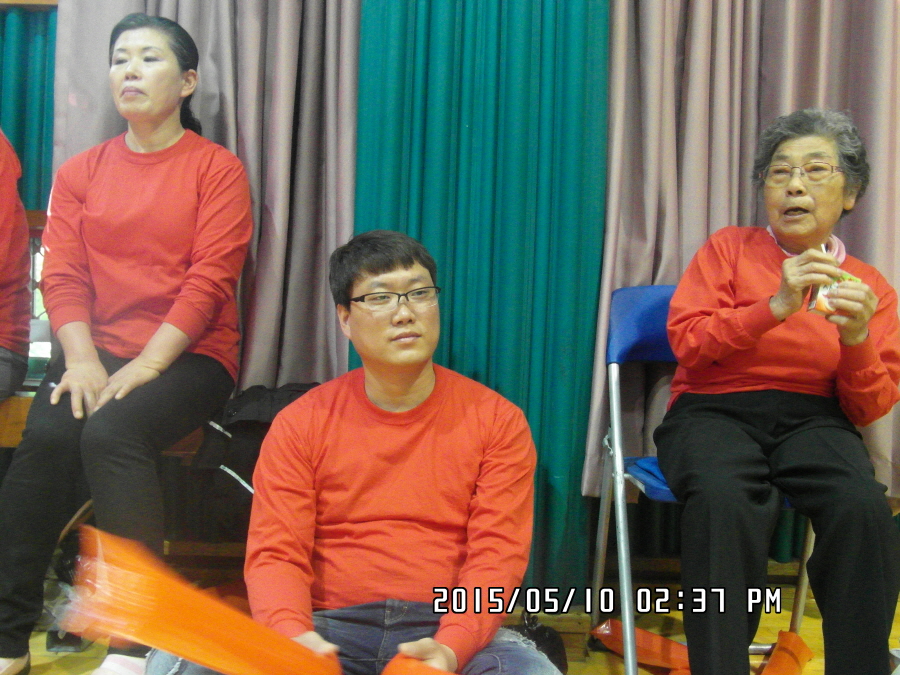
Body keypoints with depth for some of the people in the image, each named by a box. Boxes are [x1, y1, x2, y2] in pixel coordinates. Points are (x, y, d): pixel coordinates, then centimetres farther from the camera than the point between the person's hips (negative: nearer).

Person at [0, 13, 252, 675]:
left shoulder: (217, 168, 4)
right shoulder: (80, 172, 15)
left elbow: (209, 280, -7)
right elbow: (62, 276, 6)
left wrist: (146, 365, -17)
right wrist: (81, 360, -12)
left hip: (189, 354, -3)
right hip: (98, 348, 3)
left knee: (112, 432, -32)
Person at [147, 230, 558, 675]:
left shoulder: (496, 420, 4)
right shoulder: (300, 423, 7)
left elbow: (497, 553, -3)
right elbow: (275, 554, 0)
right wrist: (293, 637, -22)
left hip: (447, 629, -1)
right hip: (329, 627, 1)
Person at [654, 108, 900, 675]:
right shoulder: (729, 249, 7)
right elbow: (686, 342, -4)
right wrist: (775, 307, -17)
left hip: (812, 421, 2)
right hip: (714, 412, -1)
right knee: (724, 500, -37)